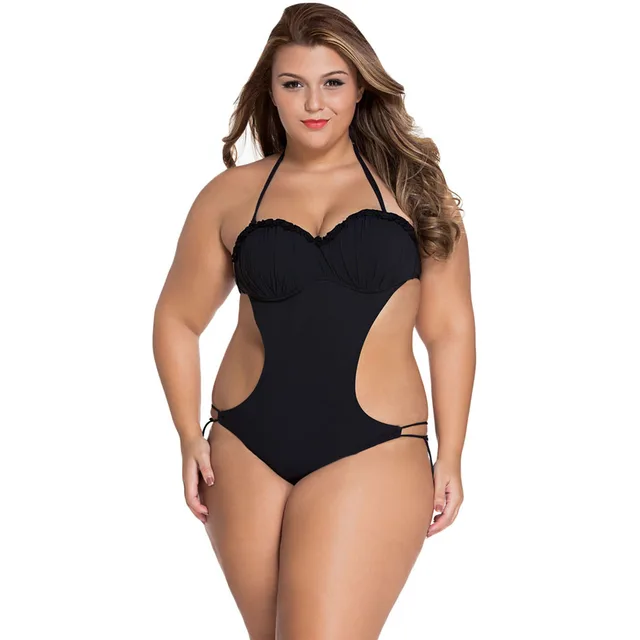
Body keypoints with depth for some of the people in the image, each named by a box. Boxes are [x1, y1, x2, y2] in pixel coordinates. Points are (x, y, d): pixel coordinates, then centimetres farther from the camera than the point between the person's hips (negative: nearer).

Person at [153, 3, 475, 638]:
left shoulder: (411, 186, 5)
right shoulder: (230, 195, 7)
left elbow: (450, 329, 7)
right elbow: (176, 320, 15)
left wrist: (450, 458, 4)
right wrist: (190, 436, 5)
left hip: (371, 455, -2)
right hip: (245, 454, 3)